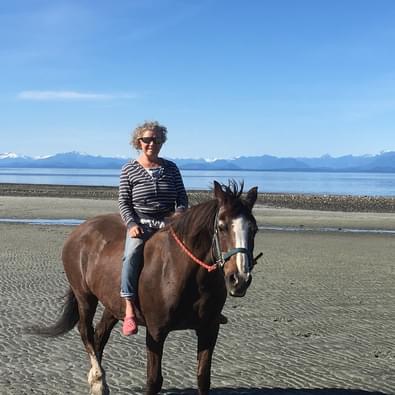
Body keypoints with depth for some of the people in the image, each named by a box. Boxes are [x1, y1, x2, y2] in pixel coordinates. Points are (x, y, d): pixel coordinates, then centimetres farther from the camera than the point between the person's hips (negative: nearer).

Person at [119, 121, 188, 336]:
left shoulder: (171, 168, 12)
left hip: (168, 222, 3)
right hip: (140, 223, -2)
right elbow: (123, 202, 4)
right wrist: (131, 224, -12)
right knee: (132, 253, -32)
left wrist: (179, 213, -8)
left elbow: (182, 197, 14)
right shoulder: (129, 169, 7)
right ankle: (129, 310, -33)